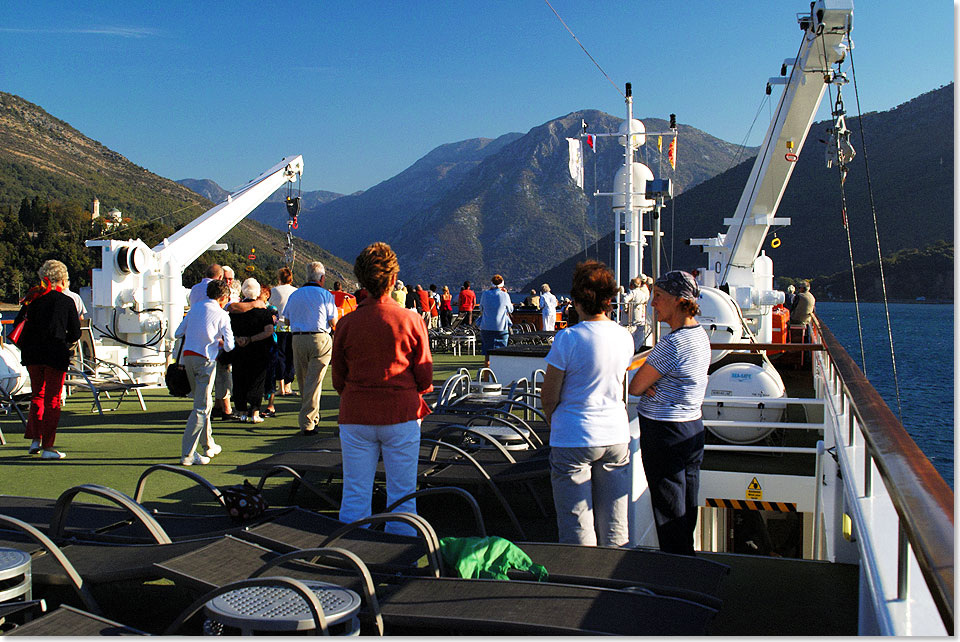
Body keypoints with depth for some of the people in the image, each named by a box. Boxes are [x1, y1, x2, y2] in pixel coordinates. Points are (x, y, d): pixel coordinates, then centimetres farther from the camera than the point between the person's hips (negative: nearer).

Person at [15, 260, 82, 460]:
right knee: (52, 400, 1)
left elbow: (17, 325, 5)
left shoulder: (32, 299, 6)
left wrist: (27, 346, 18)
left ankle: (35, 439, 17)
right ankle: (47, 446, 1)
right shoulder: (66, 302, -4)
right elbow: (75, 334, -1)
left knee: (37, 395, 21)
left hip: (32, 354, 4)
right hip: (55, 354, -4)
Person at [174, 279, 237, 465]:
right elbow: (229, 345, -6)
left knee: (203, 402, 19)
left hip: (187, 357, 6)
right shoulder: (222, 315, -3)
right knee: (201, 407, -4)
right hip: (205, 359, -6)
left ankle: (208, 445, 29)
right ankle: (187, 453, -9)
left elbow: (178, 333, 16)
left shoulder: (195, 308, 12)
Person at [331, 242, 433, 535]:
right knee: (402, 494, 9)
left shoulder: (347, 324, -4)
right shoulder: (411, 320, -8)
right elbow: (425, 377, -3)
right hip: (401, 413, -1)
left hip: (356, 415, 1)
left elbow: (338, 380, 3)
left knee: (355, 495, 9)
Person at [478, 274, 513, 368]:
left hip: (486, 327, 2)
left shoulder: (485, 294, -2)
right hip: (501, 328, -2)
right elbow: (510, 310, 8)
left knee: (487, 353, 9)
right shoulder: (505, 295, -7)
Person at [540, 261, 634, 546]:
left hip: (574, 440, -5)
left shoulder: (568, 338, -15)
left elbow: (549, 397, -9)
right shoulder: (624, 337, 0)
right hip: (616, 437, 5)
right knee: (615, 529, 13)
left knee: (576, 528, 4)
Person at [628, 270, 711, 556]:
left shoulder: (672, 343, -23)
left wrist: (645, 387, 3)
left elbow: (636, 387, -17)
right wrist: (652, 386, -8)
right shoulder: (700, 334, 7)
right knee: (687, 511, 17)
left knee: (669, 513, 1)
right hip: (693, 428, 9)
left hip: (665, 434, -9)